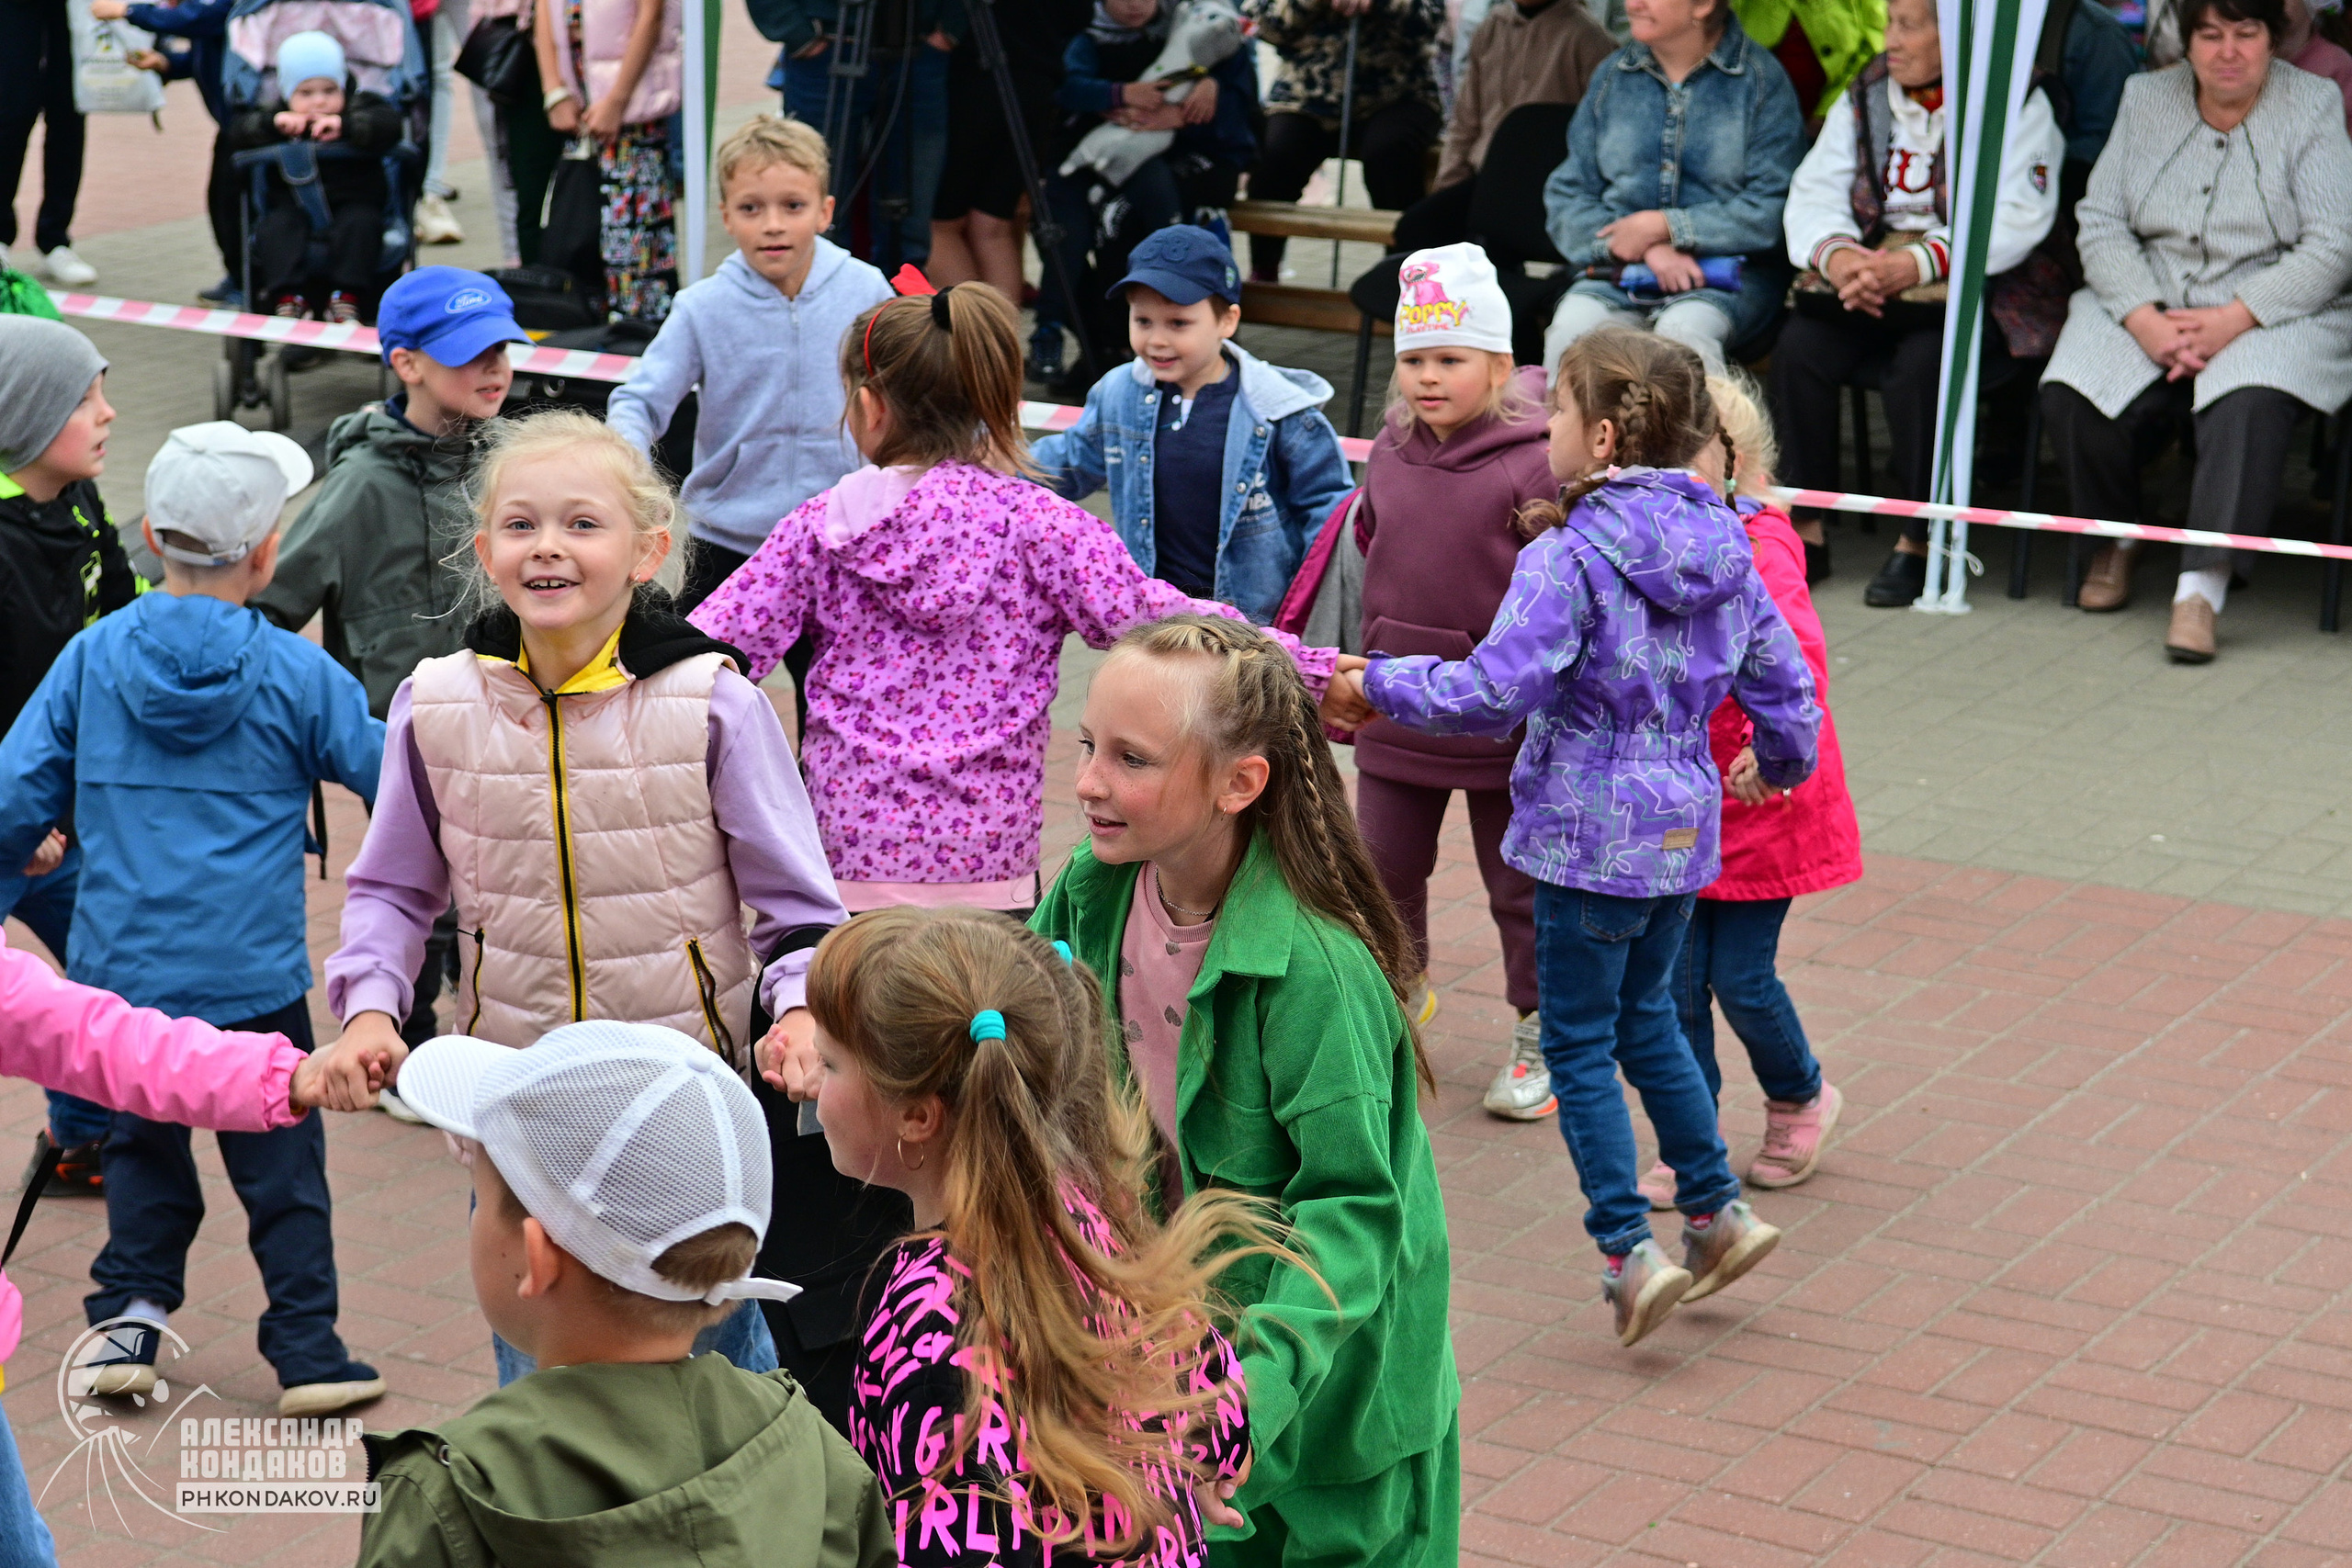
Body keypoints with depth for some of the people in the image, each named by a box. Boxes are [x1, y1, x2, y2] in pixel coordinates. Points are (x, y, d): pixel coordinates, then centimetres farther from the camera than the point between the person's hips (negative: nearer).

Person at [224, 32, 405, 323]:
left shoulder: (359, 109, 3)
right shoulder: (277, 114, 9)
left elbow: (389, 125, -16)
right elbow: (237, 133, -1)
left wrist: (345, 125, -29)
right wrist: (272, 123, -19)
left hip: (351, 202, -2)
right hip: (293, 204, 2)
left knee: (360, 222, -30)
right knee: (276, 226, -25)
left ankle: (345, 298, -31)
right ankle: (287, 298, -32)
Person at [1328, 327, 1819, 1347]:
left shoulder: (1568, 558, -19)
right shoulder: (1723, 550, 4)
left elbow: (1493, 694, -24)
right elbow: (1782, 680, 12)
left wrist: (1379, 685, -9)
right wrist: (1783, 763, 32)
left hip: (1589, 836, -7)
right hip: (1682, 829, 7)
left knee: (1579, 1043, 4)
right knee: (1645, 1017, 23)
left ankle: (1629, 1251, 2)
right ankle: (1717, 1210, 27)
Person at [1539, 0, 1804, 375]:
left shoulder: (1762, 79, 1)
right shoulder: (1612, 77, 13)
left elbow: (1772, 211, -8)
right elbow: (1566, 197, 7)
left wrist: (1662, 227, -11)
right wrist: (1646, 250, -10)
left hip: (1726, 274, -3)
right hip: (1617, 274, 3)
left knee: (1682, 331, -36)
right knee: (1571, 327, -30)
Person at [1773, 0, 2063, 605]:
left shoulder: (2018, 106, -3)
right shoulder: (1865, 98, 13)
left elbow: (2016, 221, -15)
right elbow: (1813, 192, 4)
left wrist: (1914, 265, -28)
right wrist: (1835, 255, -19)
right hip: (1871, 279, 5)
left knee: (1921, 362, -33)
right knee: (1799, 344, -23)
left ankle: (1917, 541, -19)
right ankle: (1806, 526, -13)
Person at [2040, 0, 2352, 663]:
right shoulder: (2145, 99, 10)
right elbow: (2100, 219, 3)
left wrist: (2230, 322, -18)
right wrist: (2145, 320, -14)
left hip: (2273, 311, -3)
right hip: (2147, 303, 3)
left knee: (2251, 404, -36)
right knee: (2069, 395, -24)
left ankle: (2204, 584, -35)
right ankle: (2116, 537, 4)